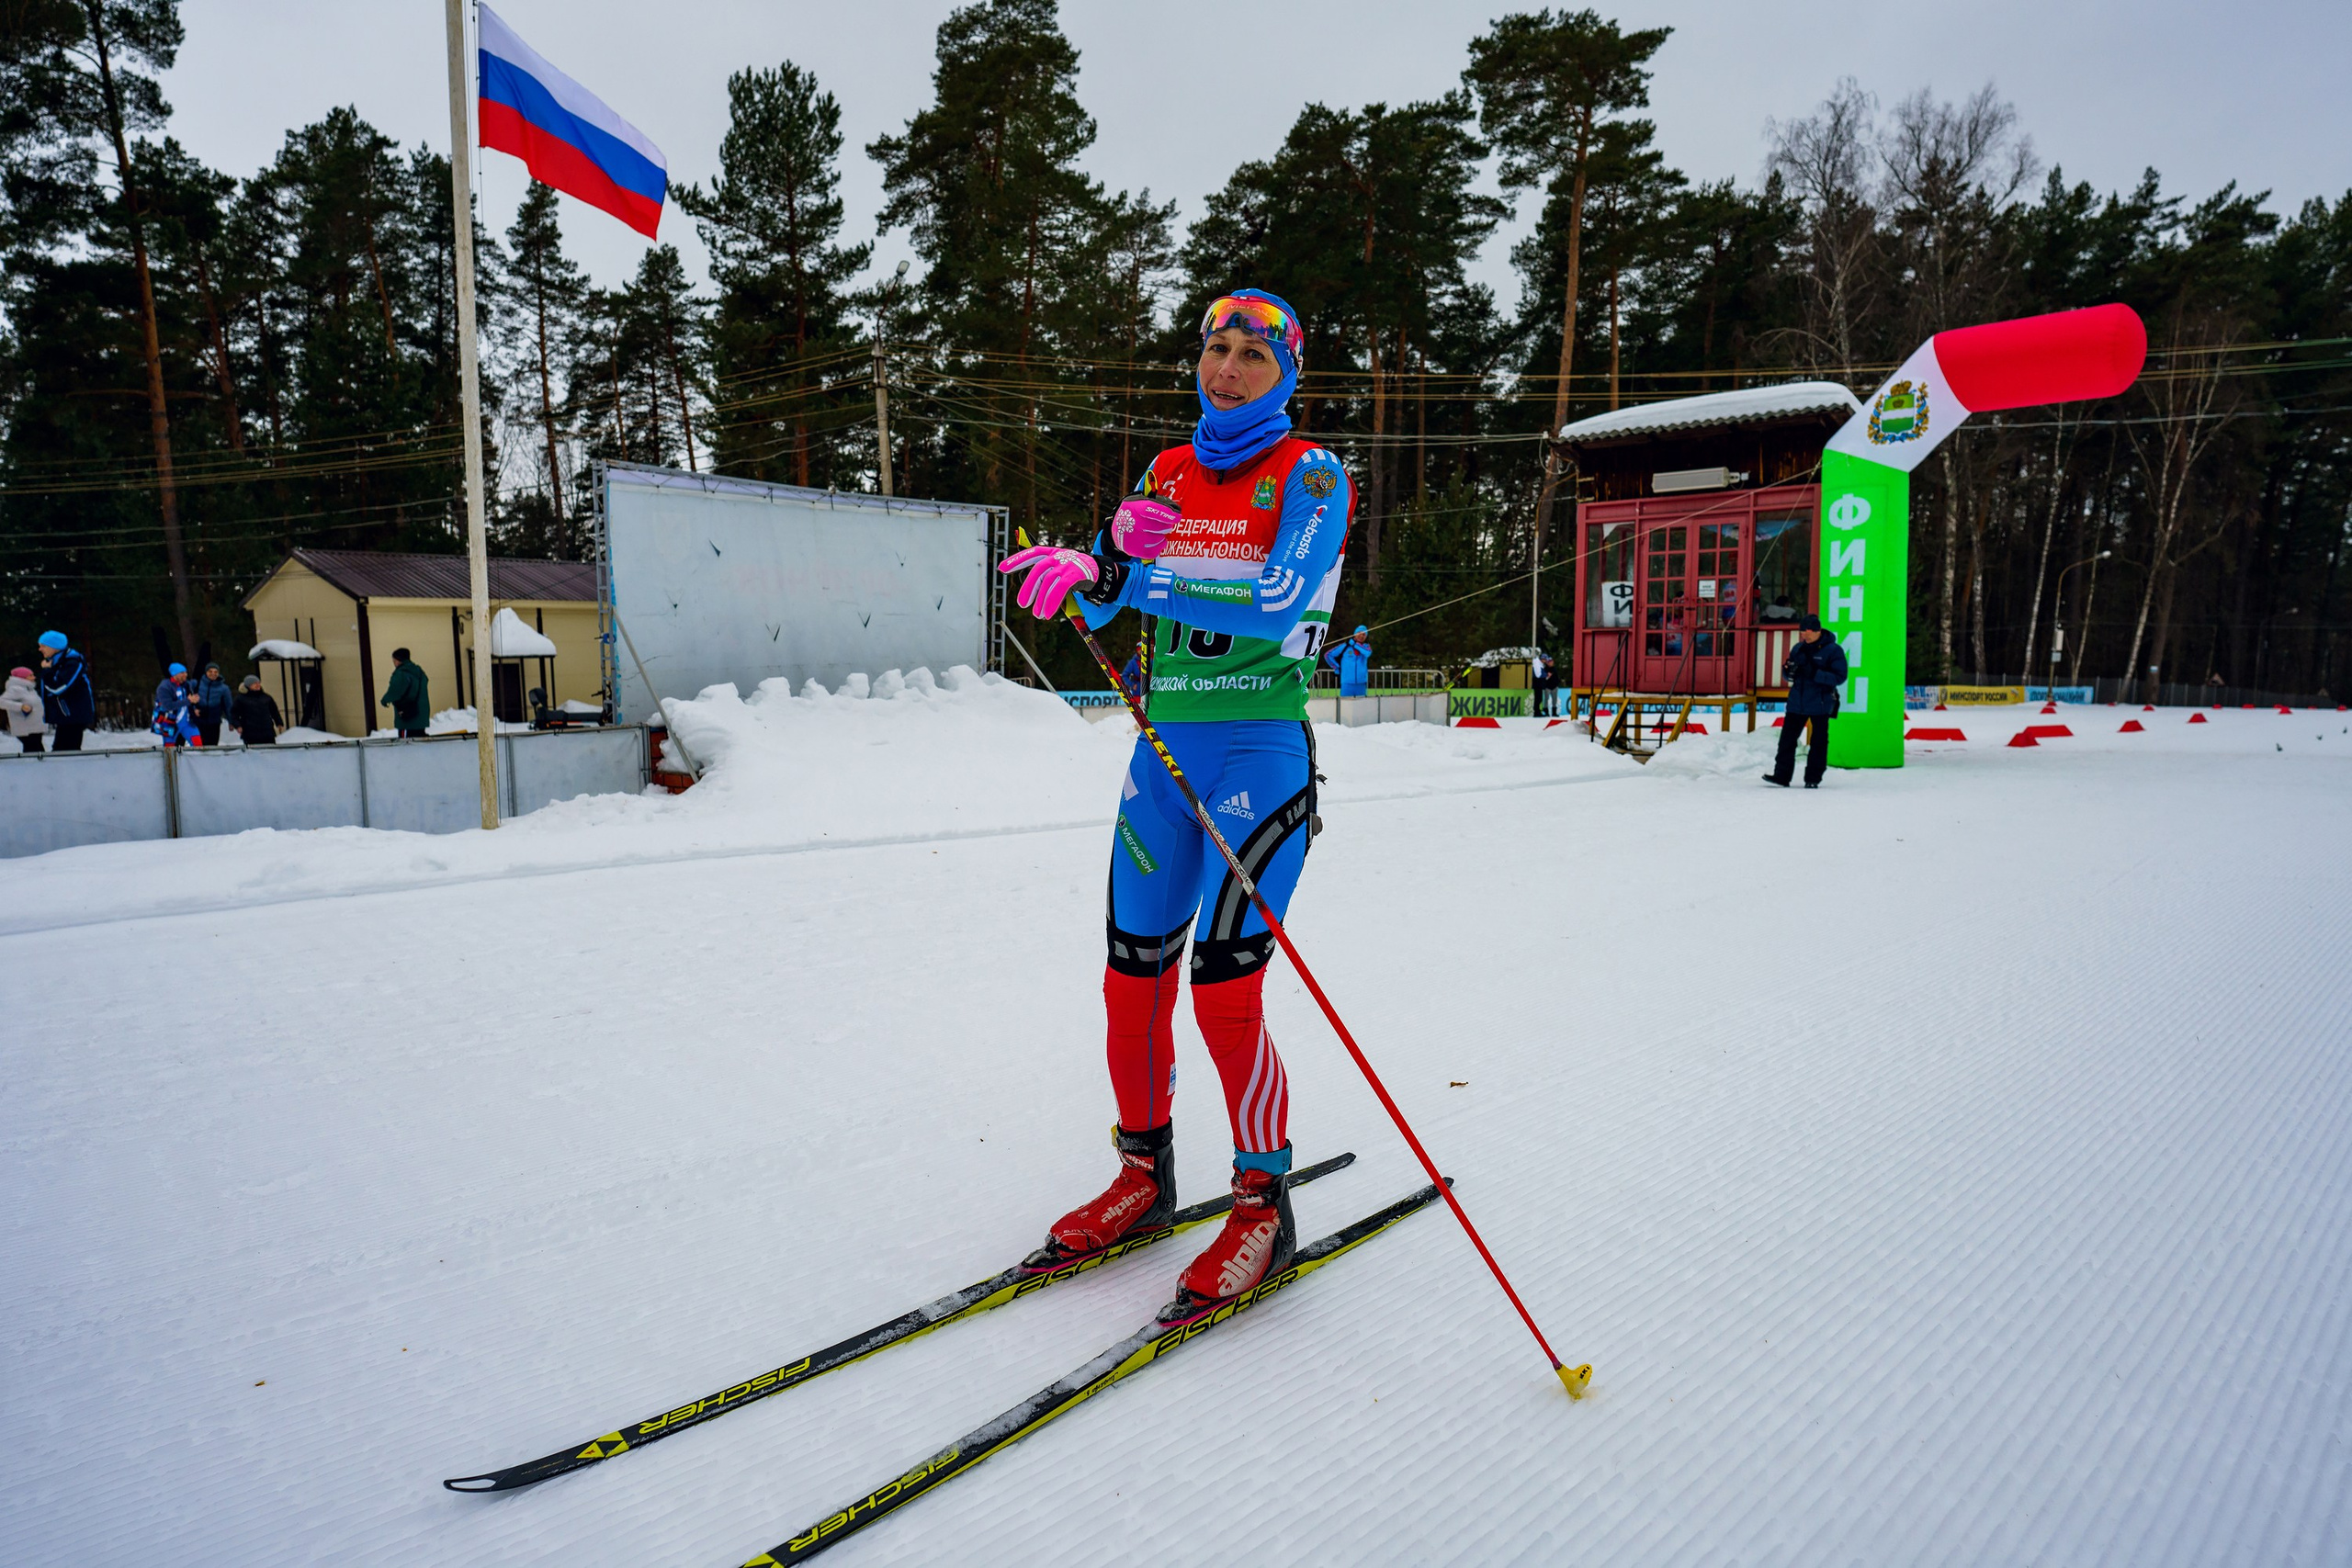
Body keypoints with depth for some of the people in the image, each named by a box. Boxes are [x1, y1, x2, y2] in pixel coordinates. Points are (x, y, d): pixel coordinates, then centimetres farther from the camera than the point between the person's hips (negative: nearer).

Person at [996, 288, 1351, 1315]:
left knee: (1224, 985, -11)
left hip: (1261, 749, -5)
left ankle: (1263, 1204, 8)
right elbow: (1101, 603, 11)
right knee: (1132, 975, 6)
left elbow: (1285, 603, -18)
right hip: (1164, 749, 6)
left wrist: (1137, 577, -24)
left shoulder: (1309, 474, 0)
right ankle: (1145, 1173, 26)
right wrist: (1111, 552, -11)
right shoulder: (1167, 475, 16)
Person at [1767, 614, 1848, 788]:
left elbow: (1840, 677, -13)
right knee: (1787, 738, 1)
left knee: (1819, 742, 5)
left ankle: (1813, 779, 11)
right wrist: (1788, 670, -9)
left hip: (1820, 705, -4)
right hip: (1797, 703, 5)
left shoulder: (1833, 650, -6)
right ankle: (1781, 775, 5)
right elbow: (1787, 676, 15)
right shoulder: (1798, 648, 9)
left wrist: (1814, 673, -24)